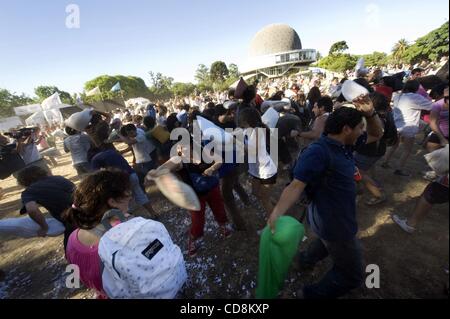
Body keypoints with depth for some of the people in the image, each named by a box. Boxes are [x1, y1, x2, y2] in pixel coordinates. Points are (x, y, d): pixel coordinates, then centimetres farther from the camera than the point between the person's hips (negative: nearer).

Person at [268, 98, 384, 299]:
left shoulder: (343, 144, -3)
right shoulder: (318, 152, -32)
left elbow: (376, 134, 8)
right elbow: (296, 185, -36)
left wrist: (370, 113, -11)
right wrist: (276, 213, -47)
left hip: (333, 217, 10)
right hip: (334, 222, -9)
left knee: (329, 241, 40)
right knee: (352, 276, 12)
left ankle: (307, 259, 65)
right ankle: (311, 294, 30)